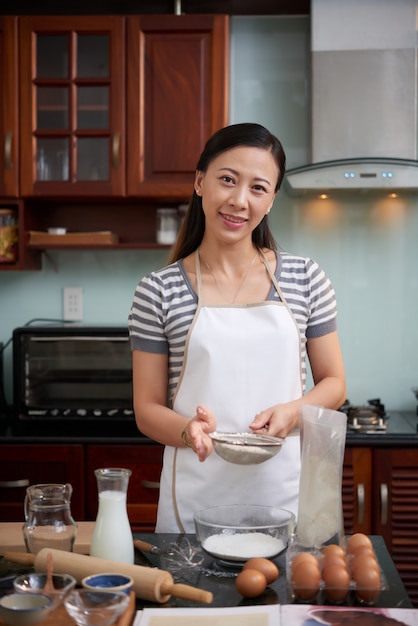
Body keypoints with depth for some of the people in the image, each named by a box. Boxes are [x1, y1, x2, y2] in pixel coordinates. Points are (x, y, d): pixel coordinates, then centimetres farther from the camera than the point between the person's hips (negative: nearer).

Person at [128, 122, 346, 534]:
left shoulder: (306, 279, 1)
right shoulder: (158, 291, -4)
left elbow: (333, 384, 7)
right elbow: (147, 410, -1)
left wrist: (291, 412, -13)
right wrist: (189, 429, -21)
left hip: (285, 496, 2)